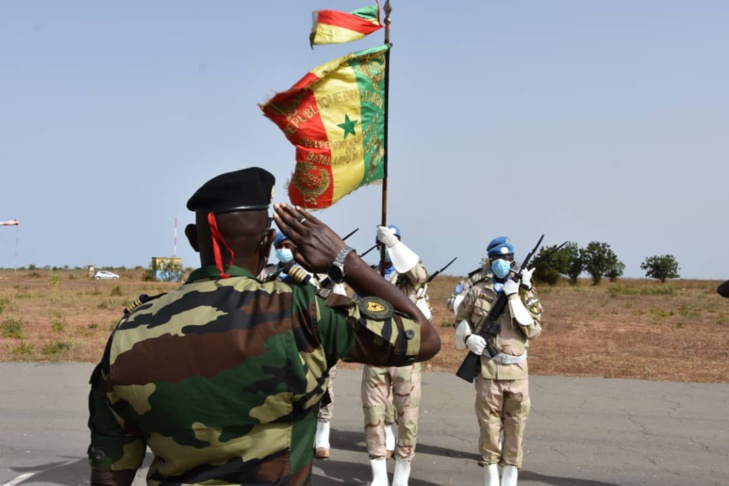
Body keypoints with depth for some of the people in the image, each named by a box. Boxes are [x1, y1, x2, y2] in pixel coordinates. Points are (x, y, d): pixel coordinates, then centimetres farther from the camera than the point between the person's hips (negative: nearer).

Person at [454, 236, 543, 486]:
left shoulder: (525, 292, 1)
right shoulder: (478, 291, 2)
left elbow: (533, 330, -10)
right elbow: (461, 320, 14)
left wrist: (515, 297, -15)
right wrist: (468, 338, -6)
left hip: (516, 369, 0)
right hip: (487, 368, 0)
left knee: (515, 426, 4)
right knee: (488, 424, 3)